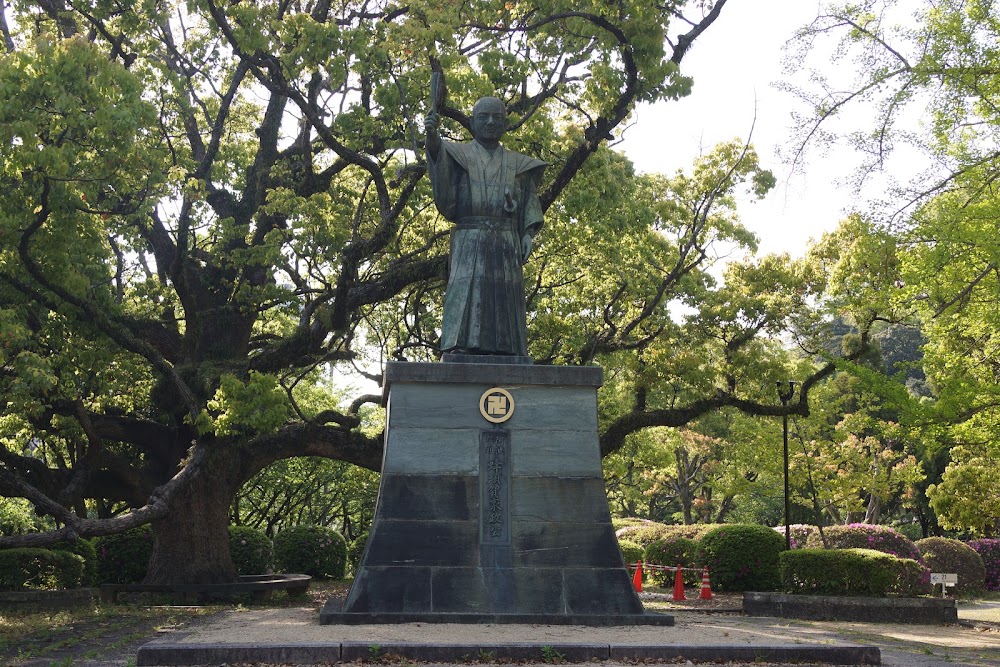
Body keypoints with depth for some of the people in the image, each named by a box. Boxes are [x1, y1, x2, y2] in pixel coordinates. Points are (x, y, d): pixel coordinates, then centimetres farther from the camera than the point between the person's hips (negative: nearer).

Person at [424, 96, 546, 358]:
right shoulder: (459, 155, 13)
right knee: (465, 297, -16)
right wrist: (433, 139, -21)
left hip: (506, 246, 3)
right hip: (469, 243, -2)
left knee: (505, 305, -6)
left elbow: (530, 204, 15)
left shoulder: (517, 164, 21)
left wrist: (527, 235, -3)